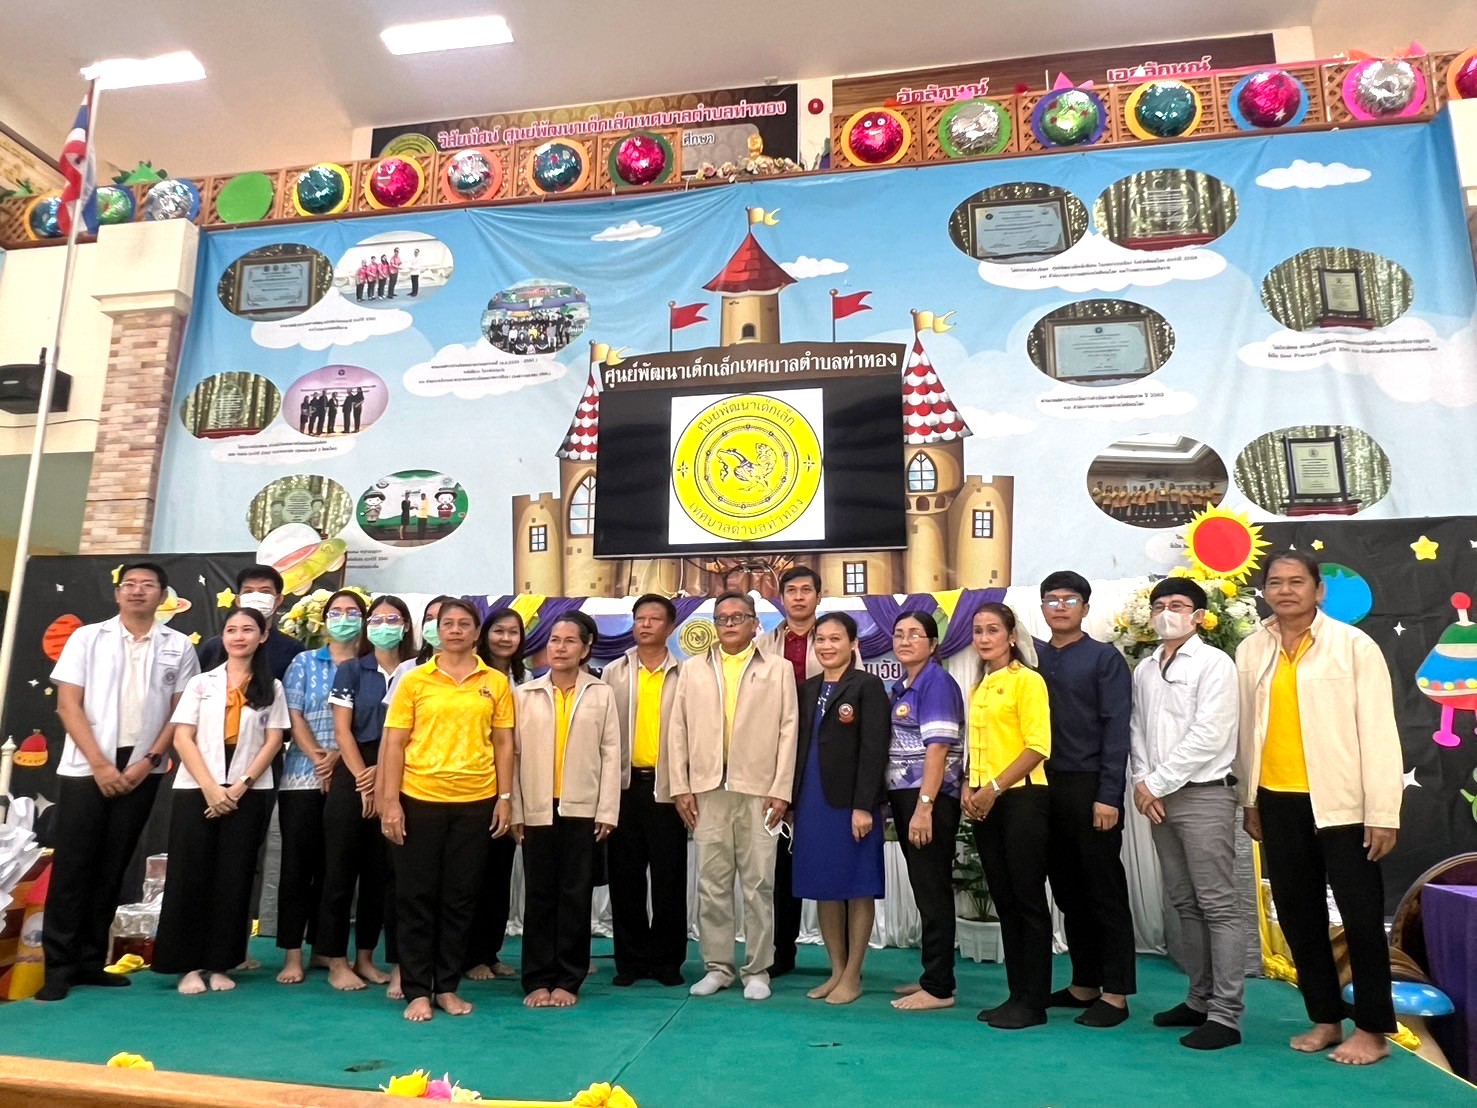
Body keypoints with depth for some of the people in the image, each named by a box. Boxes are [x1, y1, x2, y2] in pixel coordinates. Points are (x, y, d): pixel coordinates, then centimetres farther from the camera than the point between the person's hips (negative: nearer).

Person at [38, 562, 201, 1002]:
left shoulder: (178, 646, 4)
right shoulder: (87, 638, 2)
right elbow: (68, 705, -3)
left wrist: (149, 761, -7)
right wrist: (99, 763, -11)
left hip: (141, 770, 1)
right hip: (86, 767, -1)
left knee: (112, 868, 8)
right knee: (73, 866, 0)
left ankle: (90, 960, 17)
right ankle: (59, 965, 10)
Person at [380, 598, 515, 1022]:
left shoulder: (496, 682, 4)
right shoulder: (414, 680, 1)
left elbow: (503, 744, 6)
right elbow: (394, 743, 0)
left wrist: (505, 798, 1)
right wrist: (390, 801, -6)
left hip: (476, 802, 1)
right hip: (420, 800, -1)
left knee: (460, 897, 10)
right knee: (416, 896, 6)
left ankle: (448, 986, 23)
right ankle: (417, 990, 18)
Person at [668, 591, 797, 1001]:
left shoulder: (778, 669, 6)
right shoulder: (692, 669, 12)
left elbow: (788, 731, 1)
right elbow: (679, 729, 8)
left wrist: (781, 790, -6)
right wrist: (681, 787, 1)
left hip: (758, 790, -2)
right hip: (707, 790, 2)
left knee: (758, 883, 3)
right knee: (712, 882, 7)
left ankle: (757, 970, 14)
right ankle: (717, 966, 19)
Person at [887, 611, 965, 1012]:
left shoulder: (937, 682, -11)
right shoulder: (901, 687, 13)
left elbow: (937, 748, -18)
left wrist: (924, 806, -22)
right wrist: (903, 805, 11)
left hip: (931, 800, -8)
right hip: (904, 797, 8)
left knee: (934, 891, -1)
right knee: (924, 890, 15)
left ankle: (939, 987, 8)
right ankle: (933, 976, 26)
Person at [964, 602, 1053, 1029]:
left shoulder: (1027, 680, -7)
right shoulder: (978, 688, 15)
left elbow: (1038, 746, -13)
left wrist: (995, 788, -16)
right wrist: (970, 787, 5)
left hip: (1022, 797, -7)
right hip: (984, 803, 7)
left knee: (1028, 898, 0)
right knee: (1003, 899, 12)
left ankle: (1034, 1001, 10)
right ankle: (1016, 993, 21)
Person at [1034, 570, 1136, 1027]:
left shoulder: (1105, 658, -4)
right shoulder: (1033, 657, 10)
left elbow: (1116, 729, -9)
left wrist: (1108, 796, -14)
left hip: (1090, 788, -5)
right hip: (1047, 787, 5)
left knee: (1105, 893, 4)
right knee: (1067, 891, 13)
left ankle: (1114, 994, 14)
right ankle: (1083, 985, 25)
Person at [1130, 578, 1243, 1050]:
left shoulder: (1214, 663, -6)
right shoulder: (1144, 670, 13)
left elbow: (1208, 736, -14)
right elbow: (1137, 731, 11)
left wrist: (1158, 784, -12)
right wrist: (1142, 782, -4)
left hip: (1204, 796, -6)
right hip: (1159, 799, 7)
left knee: (1218, 906, -2)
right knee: (1184, 903, 13)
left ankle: (1225, 1015, 3)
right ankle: (1200, 999, 23)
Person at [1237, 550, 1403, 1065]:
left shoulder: (1354, 645, -6)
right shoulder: (1252, 651, 5)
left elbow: (1378, 731, -8)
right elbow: (1247, 728, 8)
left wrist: (1382, 812, -11)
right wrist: (1249, 800, 10)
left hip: (1340, 802, -4)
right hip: (1278, 802, 4)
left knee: (1361, 915, 6)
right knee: (1298, 914, 13)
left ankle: (1372, 1028, 22)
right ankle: (1325, 1018, 28)